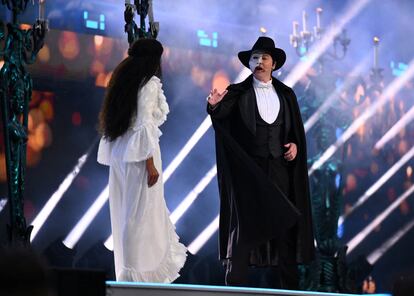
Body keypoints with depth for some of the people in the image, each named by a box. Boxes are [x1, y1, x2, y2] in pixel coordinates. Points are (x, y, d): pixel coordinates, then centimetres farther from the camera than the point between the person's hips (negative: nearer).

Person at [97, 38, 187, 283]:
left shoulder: (123, 80, 12)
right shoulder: (149, 83, -10)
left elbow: (111, 120, 11)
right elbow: (145, 124, -17)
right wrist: (150, 163, -16)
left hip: (119, 152, 8)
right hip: (139, 153, -8)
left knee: (126, 211, 11)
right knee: (142, 212, -3)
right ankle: (142, 271, -1)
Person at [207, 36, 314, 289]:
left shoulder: (286, 94, 12)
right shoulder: (238, 93, 2)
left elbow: (298, 128, 15)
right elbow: (221, 115, -16)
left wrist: (295, 144, -5)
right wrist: (214, 105, -38)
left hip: (279, 167, 3)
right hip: (247, 169, -3)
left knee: (284, 223, 2)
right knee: (243, 224, -5)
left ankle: (288, 284, 8)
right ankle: (236, 283, -3)